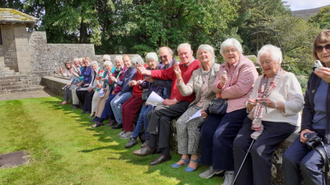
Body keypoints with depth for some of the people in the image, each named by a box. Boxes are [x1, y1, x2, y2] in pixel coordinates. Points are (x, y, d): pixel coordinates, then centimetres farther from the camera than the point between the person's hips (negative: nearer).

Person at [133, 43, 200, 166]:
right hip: (176, 102, 7)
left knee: (158, 110, -18)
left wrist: (175, 100, -15)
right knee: (164, 118, -18)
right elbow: (164, 74, 19)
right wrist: (146, 72, 7)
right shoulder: (178, 66, 22)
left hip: (186, 103, -7)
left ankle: (151, 146, -5)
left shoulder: (197, 66, -7)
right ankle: (165, 152, -11)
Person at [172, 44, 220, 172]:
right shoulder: (196, 73, 15)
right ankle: (184, 156, -8)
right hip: (197, 104, 5)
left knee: (193, 123, -27)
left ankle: (194, 157, -14)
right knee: (180, 122, -17)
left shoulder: (218, 69, -1)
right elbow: (186, 91, 6)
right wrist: (179, 79, -10)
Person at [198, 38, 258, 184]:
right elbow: (214, 88, 10)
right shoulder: (223, 67, 16)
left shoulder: (247, 66, -8)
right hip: (223, 105, 8)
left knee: (221, 135, -22)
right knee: (206, 131, -5)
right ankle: (214, 166, 13)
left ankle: (230, 170, -2)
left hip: (240, 106, -8)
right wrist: (220, 84, -14)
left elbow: (240, 90, -19)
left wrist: (221, 94, -6)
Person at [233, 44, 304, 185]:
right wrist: (250, 105, -4)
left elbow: (298, 104, -6)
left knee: (259, 149, -27)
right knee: (239, 143, -20)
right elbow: (250, 107, 21)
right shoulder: (260, 80, 24)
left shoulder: (289, 78, 6)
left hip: (279, 122, -5)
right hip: (256, 120, 5)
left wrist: (275, 104, -19)